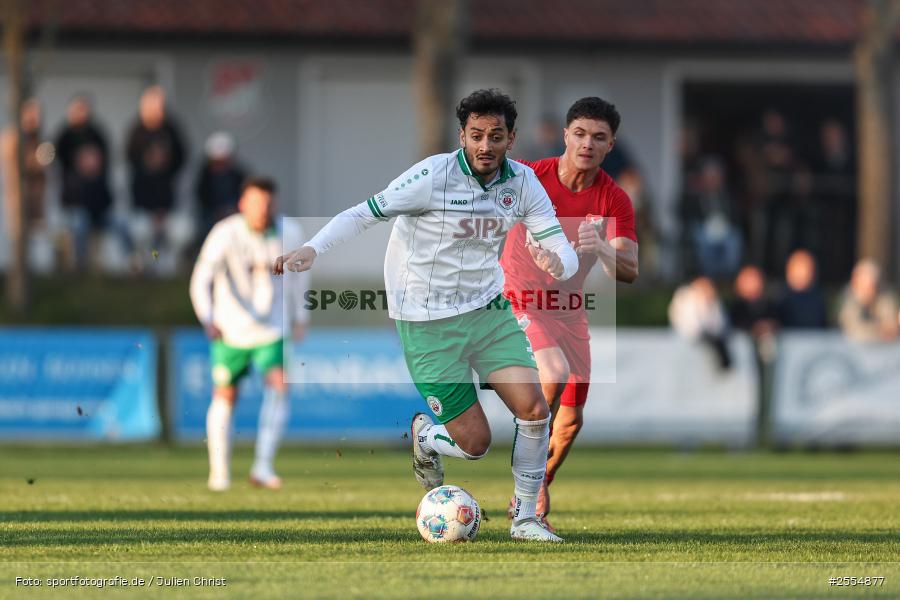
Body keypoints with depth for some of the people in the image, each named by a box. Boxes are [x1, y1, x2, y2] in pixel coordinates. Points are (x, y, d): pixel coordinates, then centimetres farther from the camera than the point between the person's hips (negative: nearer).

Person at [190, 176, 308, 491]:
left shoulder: (290, 234, -6)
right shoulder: (225, 235, -17)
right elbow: (201, 279, -23)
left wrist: (300, 317, 18)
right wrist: (208, 319, -39)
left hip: (272, 331, 1)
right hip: (231, 331, -1)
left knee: (279, 386, -20)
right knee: (225, 398, 5)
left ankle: (263, 467, -22)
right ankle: (219, 473, 23)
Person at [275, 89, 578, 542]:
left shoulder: (522, 183, -4)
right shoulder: (433, 176, -18)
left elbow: (565, 254, -6)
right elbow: (362, 214, -16)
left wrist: (556, 262, -31)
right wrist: (312, 249, -32)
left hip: (489, 310, 5)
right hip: (429, 325, -5)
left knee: (534, 409, -12)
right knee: (475, 444, -6)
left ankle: (526, 519, 8)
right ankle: (421, 436, 31)